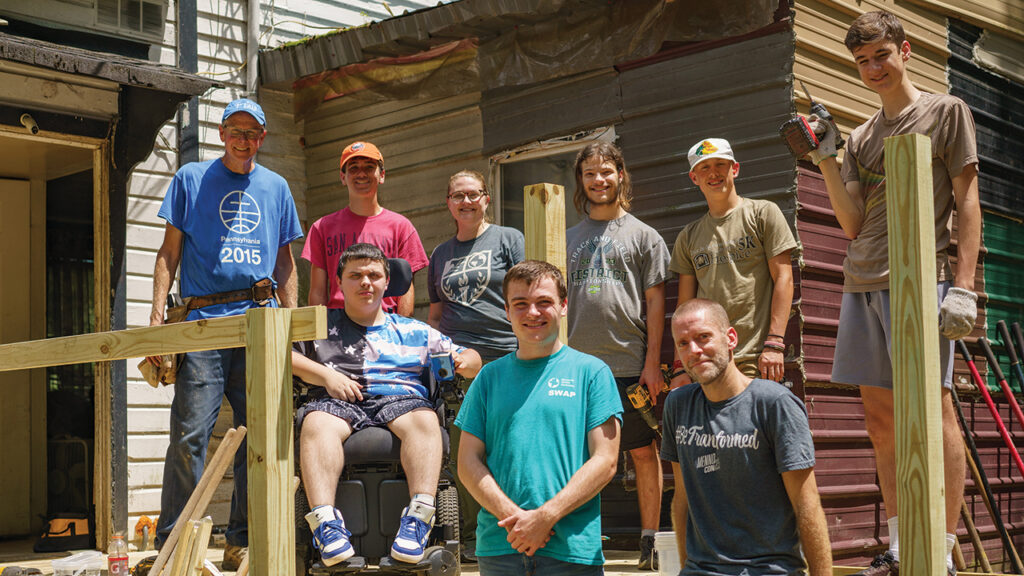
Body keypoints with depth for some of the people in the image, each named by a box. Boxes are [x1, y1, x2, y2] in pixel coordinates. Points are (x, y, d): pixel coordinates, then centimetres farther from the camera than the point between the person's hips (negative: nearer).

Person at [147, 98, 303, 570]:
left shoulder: (276, 187, 19)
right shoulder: (191, 179, 11)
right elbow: (170, 251, 8)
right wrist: (157, 311, -4)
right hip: (204, 318, -3)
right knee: (189, 434, -9)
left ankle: (242, 541, 10)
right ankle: (171, 542, -3)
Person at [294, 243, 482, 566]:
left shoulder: (414, 331, 28)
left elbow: (471, 359, 27)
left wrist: (465, 361, 1)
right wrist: (326, 375, -3)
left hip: (401, 398, 1)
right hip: (339, 402, 0)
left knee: (425, 419, -35)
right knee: (315, 423, -36)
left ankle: (418, 518, -44)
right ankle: (325, 523, -47)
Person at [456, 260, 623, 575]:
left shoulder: (592, 372, 2)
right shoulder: (490, 377, 9)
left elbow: (605, 461, -4)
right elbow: (468, 461, 5)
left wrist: (545, 517, -14)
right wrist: (512, 518, -10)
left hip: (573, 549, -2)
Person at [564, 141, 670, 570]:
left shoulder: (643, 235, 7)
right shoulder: (568, 239, 15)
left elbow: (655, 302, 1)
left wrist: (652, 363, -6)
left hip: (629, 363, -3)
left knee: (644, 452, 2)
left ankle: (650, 540, 10)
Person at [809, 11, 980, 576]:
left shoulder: (946, 112, 5)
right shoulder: (860, 137, 20)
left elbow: (967, 203, -1)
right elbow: (853, 224, 13)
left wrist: (964, 286, -11)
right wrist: (825, 160, 2)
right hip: (862, 284, 6)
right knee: (880, 417, 6)